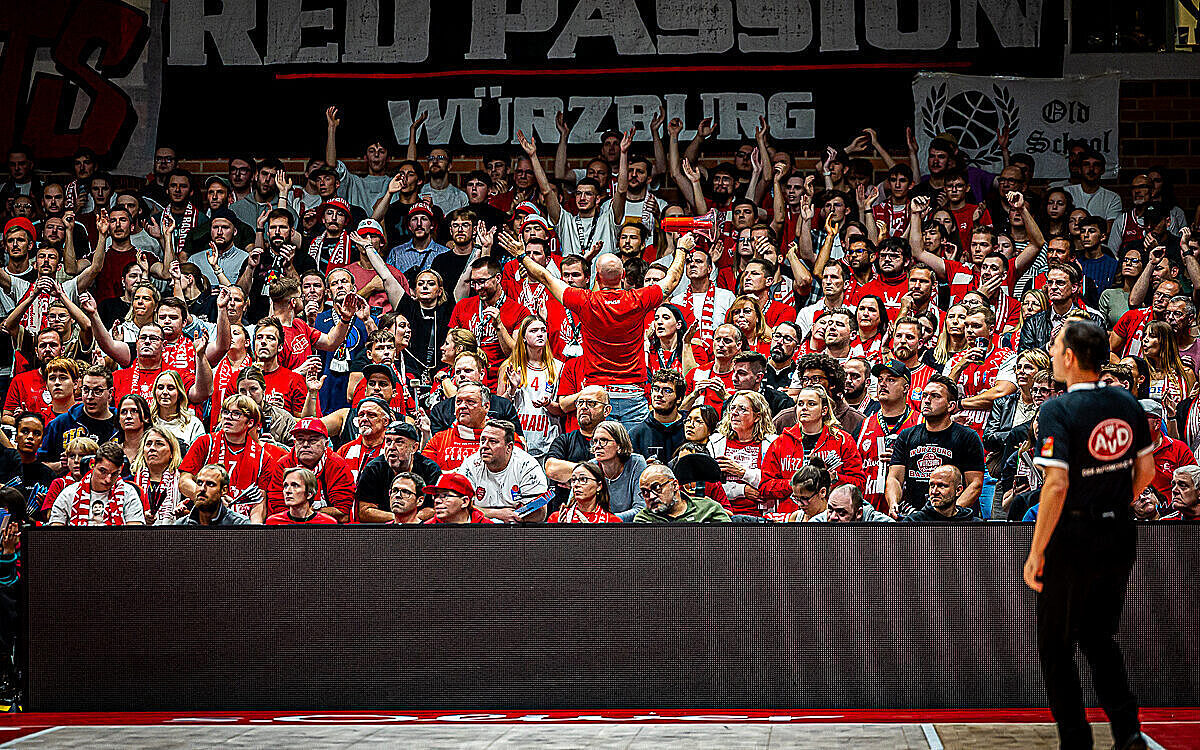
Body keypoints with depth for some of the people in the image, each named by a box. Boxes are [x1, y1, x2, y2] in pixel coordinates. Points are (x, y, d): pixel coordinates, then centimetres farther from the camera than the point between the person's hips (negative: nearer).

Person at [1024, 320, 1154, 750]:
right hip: (1120, 538, 6)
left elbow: (1056, 485, -23)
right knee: (1100, 638, 20)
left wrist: (1036, 553, -17)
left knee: (1056, 647, 8)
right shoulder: (1127, 403, 2)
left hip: (1073, 541, -6)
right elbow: (1146, 470, 10)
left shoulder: (1058, 410, -17)